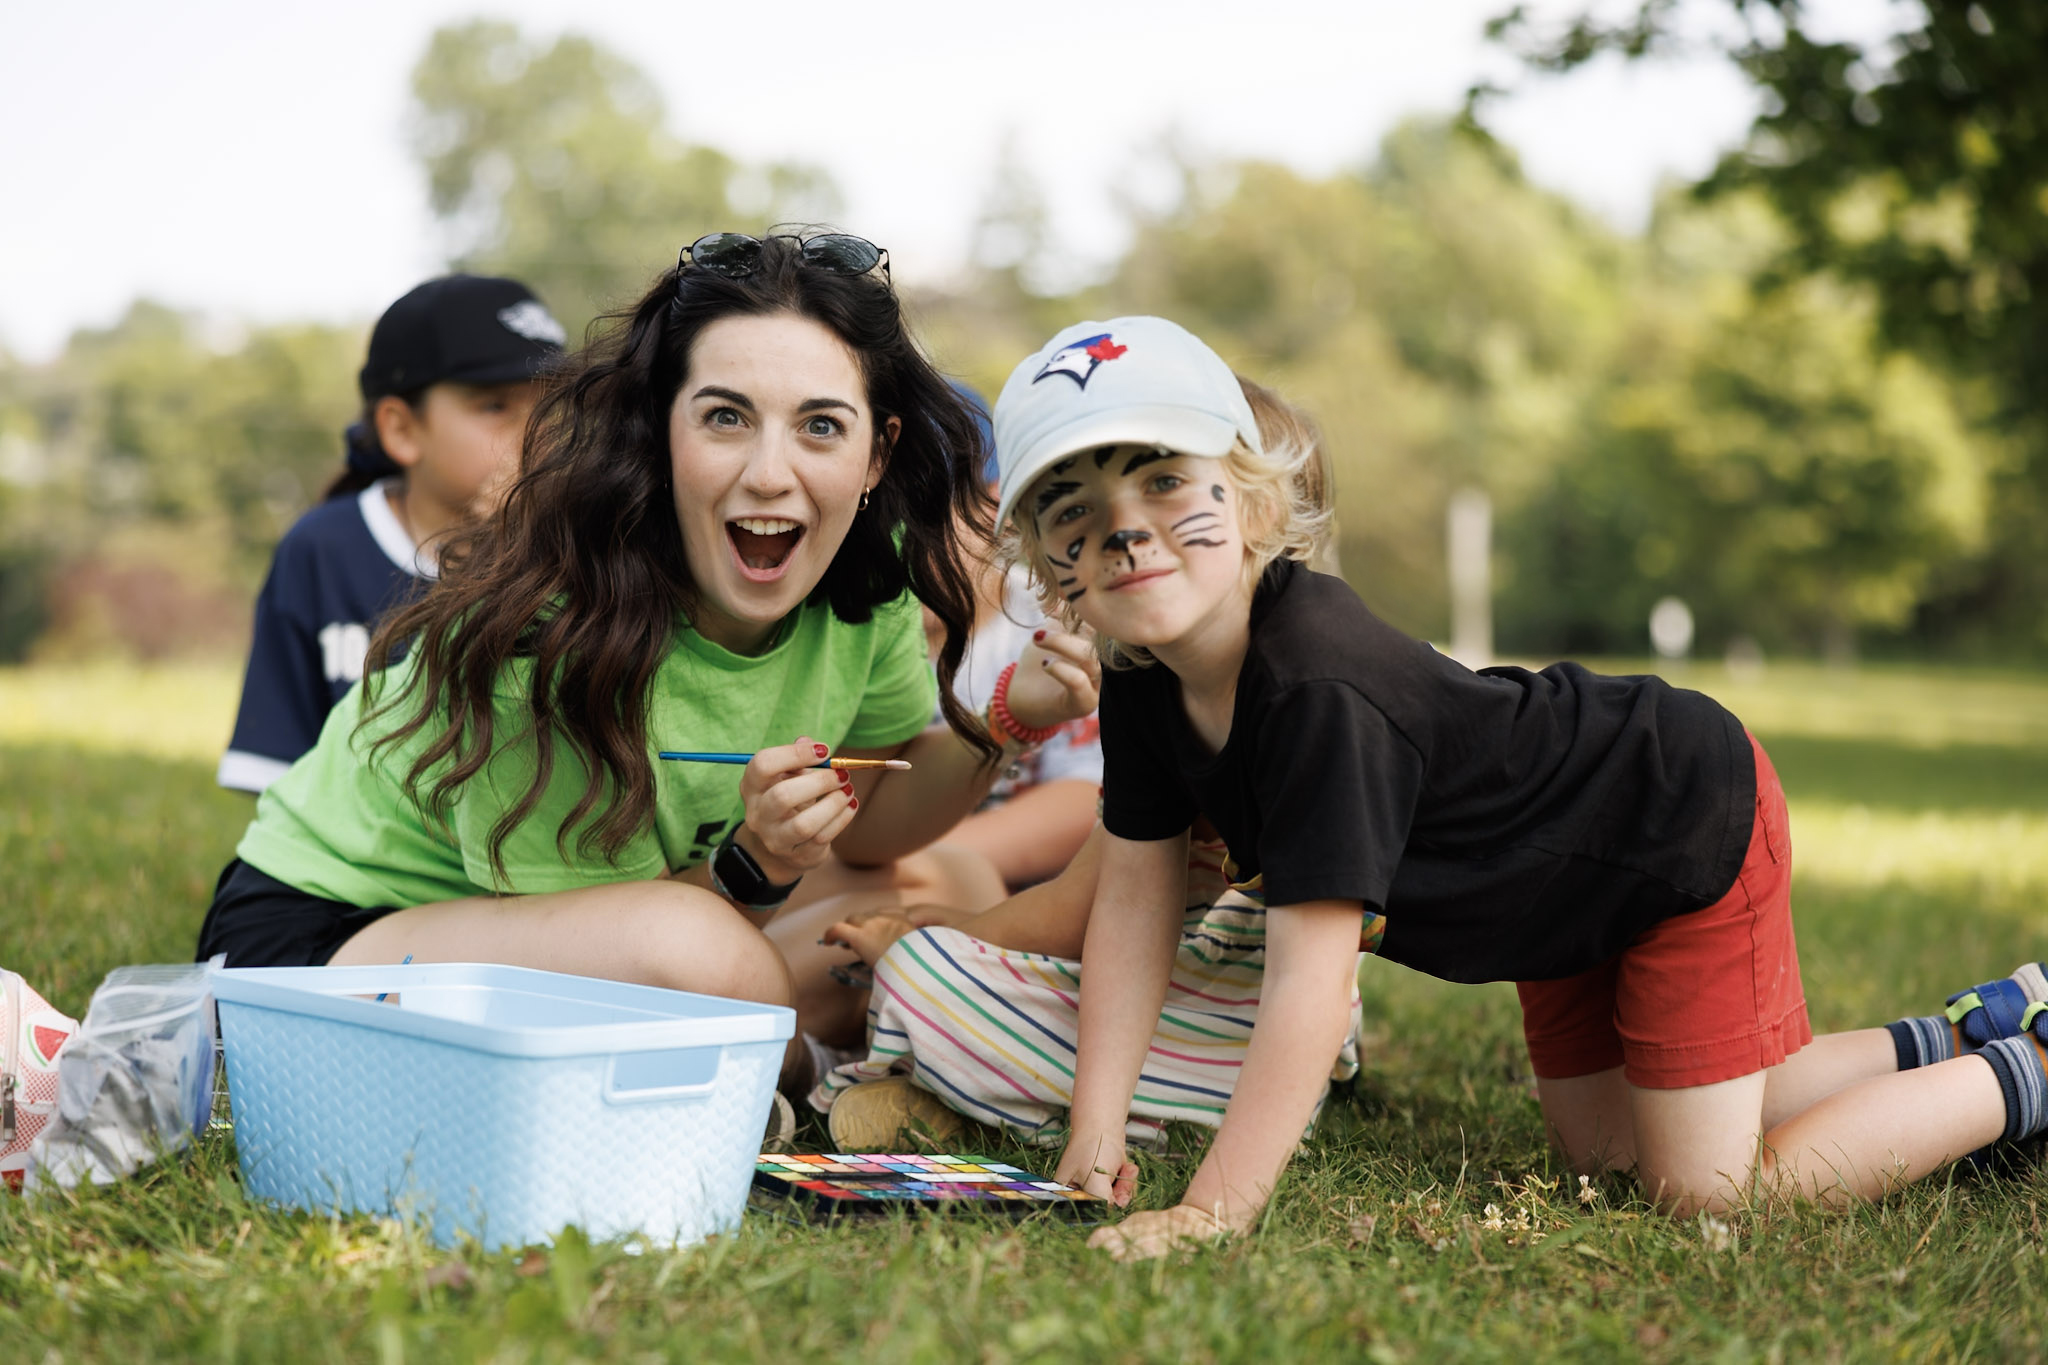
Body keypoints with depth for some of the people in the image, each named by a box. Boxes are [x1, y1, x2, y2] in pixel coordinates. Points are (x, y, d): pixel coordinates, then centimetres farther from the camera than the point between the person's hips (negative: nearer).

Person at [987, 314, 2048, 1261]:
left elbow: (1307, 984, -42)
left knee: (1706, 1188, -7)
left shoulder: (1321, 691, -40)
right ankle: (1956, 1036, 33)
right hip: (1571, 881, 9)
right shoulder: (1145, 680, -14)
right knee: (1600, 1144, 20)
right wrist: (1094, 1144, -12)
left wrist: (1213, 1211, -43)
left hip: (1691, 823, -9)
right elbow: (1134, 903, -7)